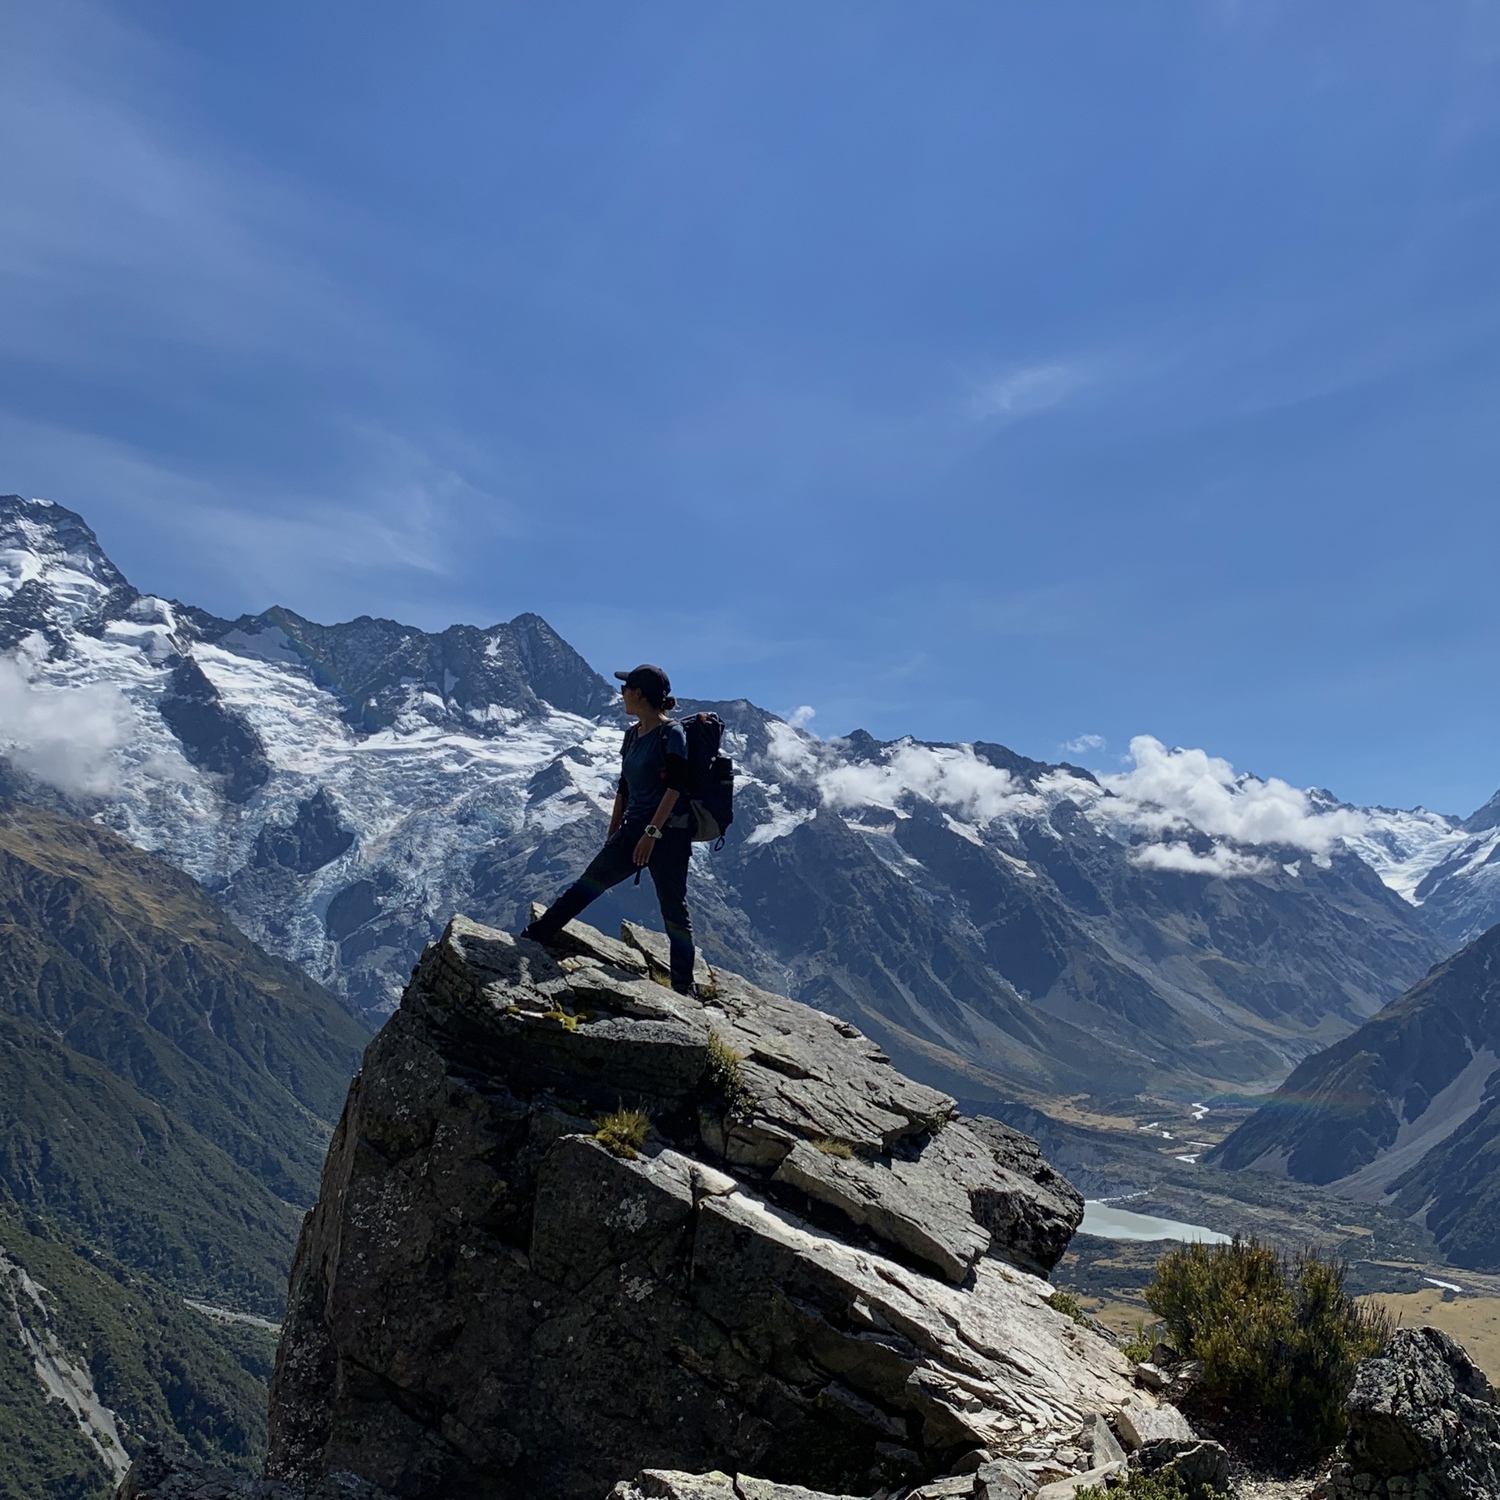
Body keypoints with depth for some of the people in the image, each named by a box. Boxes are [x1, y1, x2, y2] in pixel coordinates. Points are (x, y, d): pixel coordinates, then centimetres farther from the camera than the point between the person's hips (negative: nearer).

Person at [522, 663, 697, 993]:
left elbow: (676, 786, -18)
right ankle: (531, 940, 8)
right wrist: (612, 835, 19)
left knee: (674, 910, -1)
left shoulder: (671, 733, -10)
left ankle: (684, 987, 7)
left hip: (668, 834, -8)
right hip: (633, 830, 8)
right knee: (584, 887, 6)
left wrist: (652, 832, -22)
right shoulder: (632, 734, 13)